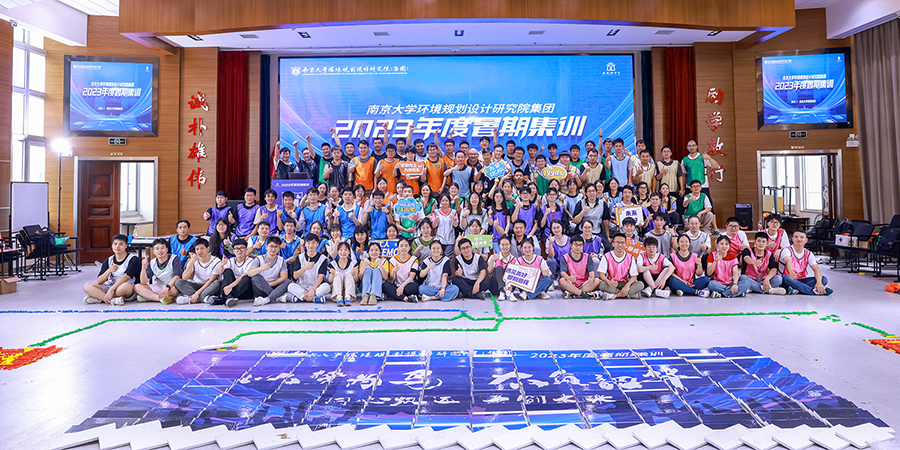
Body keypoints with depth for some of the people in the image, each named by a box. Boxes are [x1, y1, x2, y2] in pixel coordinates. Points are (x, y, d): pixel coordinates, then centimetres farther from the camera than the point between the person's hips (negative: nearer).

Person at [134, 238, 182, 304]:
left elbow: (177, 277, -20)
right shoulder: (152, 263, 4)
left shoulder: (174, 259, -7)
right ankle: (162, 298, -31)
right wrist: (143, 268, -20)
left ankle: (147, 296, -22)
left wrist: (167, 287, -36)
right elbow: (144, 282, -5)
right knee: (137, 287, -15)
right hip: (158, 288, 4)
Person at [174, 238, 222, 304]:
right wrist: (192, 262, -19)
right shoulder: (194, 261, 1)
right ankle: (204, 297, -33)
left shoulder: (216, 262, -9)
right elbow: (184, 278, -12)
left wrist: (197, 293, -24)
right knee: (178, 282, -21)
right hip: (196, 286, 3)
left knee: (218, 283, -35)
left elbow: (211, 281, -15)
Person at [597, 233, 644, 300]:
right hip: (611, 284, -2)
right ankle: (631, 293, -26)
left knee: (640, 284, -23)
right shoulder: (606, 257, -4)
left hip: (624, 283, 2)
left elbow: (634, 276, -2)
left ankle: (615, 295, -27)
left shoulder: (630, 258, 2)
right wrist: (609, 282, -33)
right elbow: (602, 274, -10)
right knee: (601, 285, -34)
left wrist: (627, 285, -23)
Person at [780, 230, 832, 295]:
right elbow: (788, 261, -33)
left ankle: (797, 289, -33)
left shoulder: (808, 254, 5)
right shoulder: (787, 250, -10)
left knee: (823, 279, -16)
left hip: (801, 280, 5)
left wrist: (819, 282, -29)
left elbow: (816, 269, -8)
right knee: (787, 278, -38)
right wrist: (791, 271, -57)